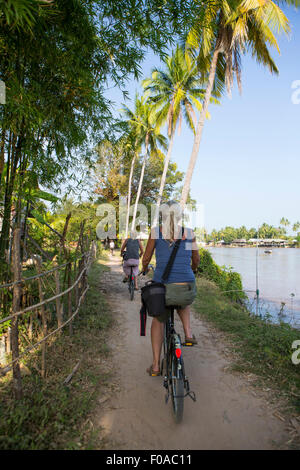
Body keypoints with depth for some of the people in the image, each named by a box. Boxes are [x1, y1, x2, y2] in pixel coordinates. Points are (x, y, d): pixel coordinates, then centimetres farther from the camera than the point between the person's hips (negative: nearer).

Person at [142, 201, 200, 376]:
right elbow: (196, 260, 14)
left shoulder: (156, 232, 0)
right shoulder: (189, 233, 3)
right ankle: (188, 333, 20)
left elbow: (146, 259, 6)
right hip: (187, 284, 1)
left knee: (158, 320, 22)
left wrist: (145, 269, 28)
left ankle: (156, 365, 23)